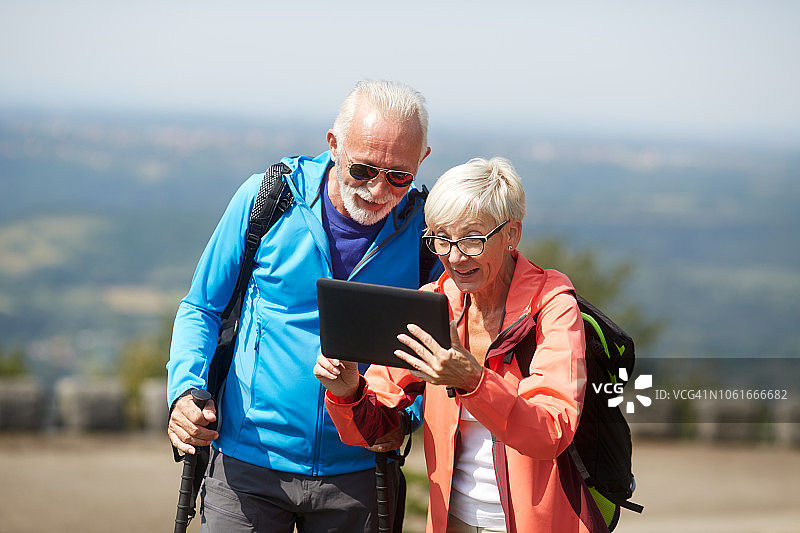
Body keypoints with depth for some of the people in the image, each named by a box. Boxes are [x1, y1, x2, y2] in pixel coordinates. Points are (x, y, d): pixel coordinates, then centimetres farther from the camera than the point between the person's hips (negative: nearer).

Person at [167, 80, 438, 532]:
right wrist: (185, 389, -13)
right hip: (248, 465, -1)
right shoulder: (267, 198, -8)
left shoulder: (424, 229, -6)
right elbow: (201, 308, 4)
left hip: (356, 474, 1)